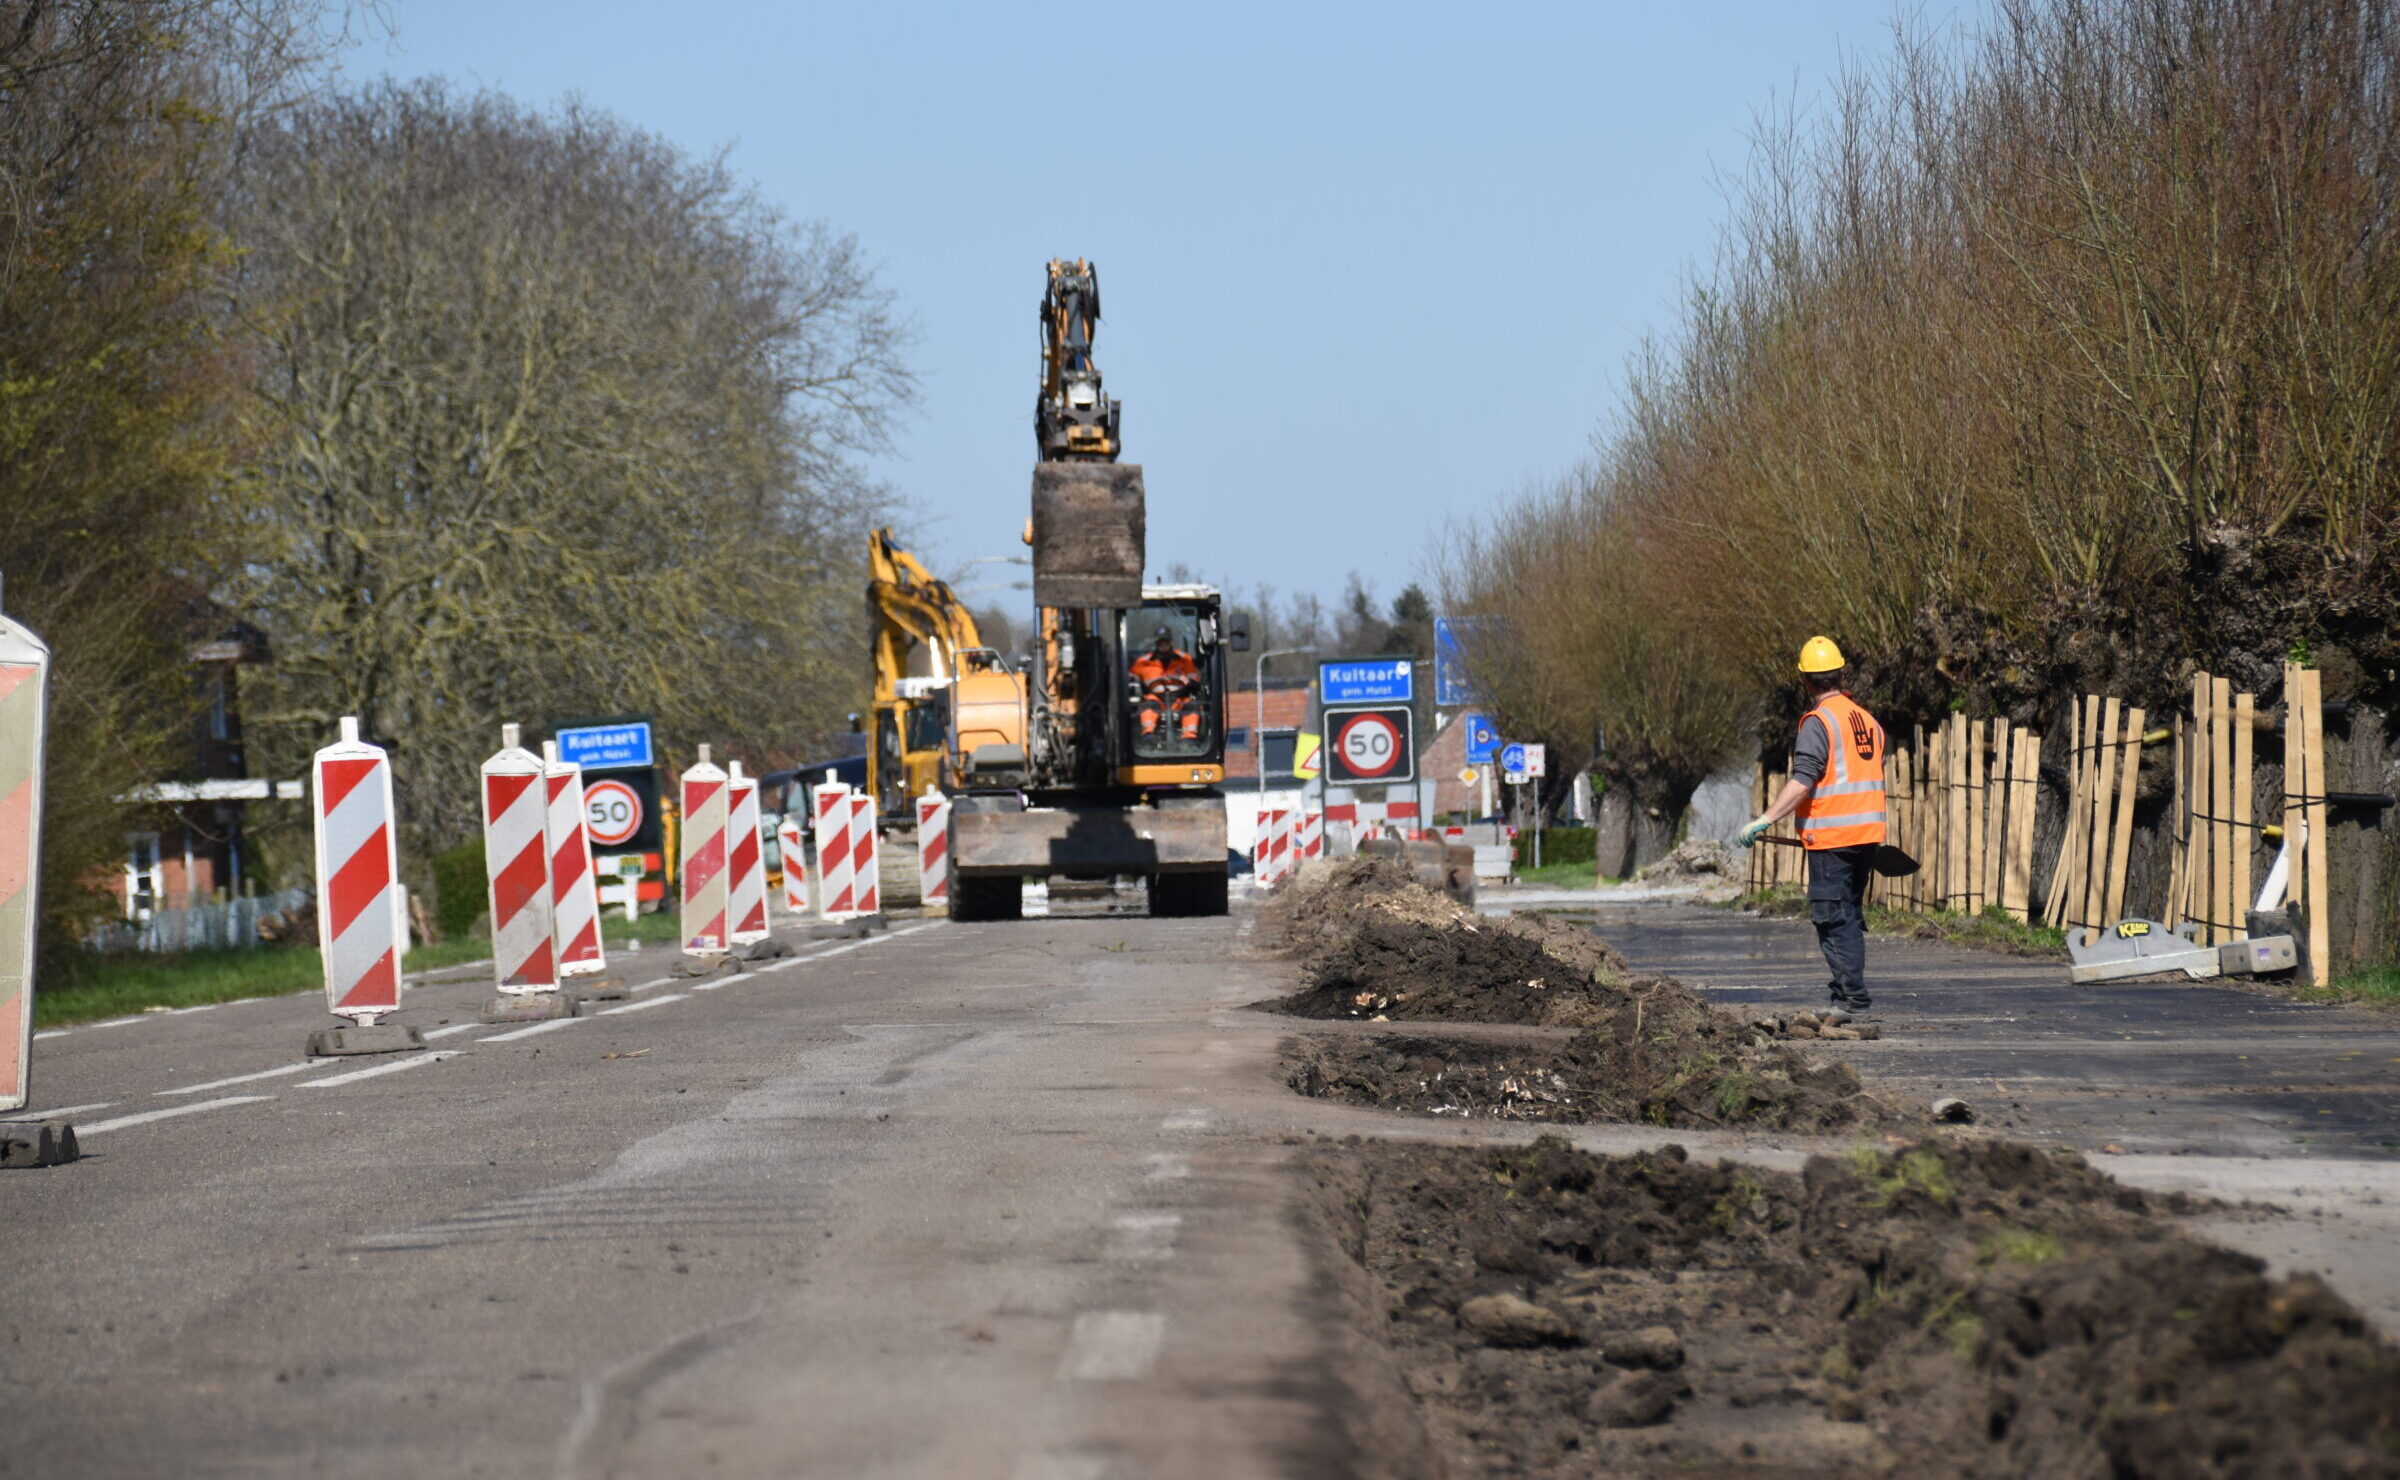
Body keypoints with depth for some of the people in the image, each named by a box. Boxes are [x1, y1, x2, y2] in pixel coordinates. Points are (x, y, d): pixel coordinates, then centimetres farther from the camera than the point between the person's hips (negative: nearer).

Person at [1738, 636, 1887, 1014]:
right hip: (1868, 835, 8)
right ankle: (1846, 986, 22)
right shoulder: (1867, 719, 13)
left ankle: (1854, 993, -9)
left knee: (1832, 916, -4)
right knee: (1850, 912, 17)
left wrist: (1764, 821, -22)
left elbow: (1801, 784, -21)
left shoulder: (1818, 723, -12)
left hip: (1831, 839, -8)